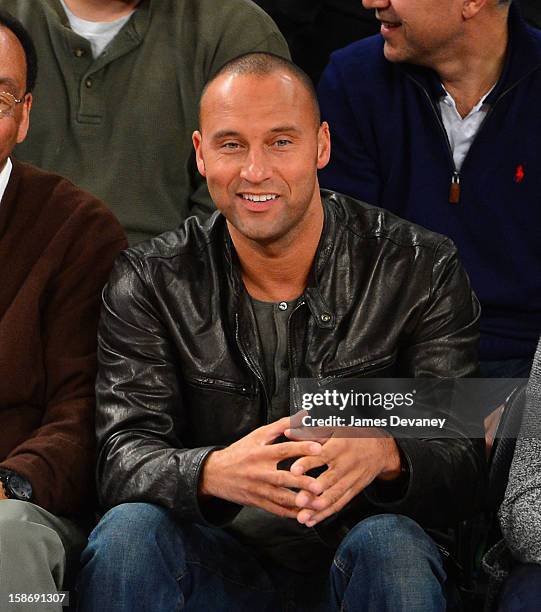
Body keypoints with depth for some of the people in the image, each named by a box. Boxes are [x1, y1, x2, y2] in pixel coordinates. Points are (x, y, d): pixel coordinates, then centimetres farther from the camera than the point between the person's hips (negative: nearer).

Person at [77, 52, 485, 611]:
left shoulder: (419, 271, -4)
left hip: (353, 564, -1)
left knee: (392, 544, -33)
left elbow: (463, 468, -10)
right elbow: (123, 456, -11)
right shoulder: (148, 282, 0)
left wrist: (383, 455, -36)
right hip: (221, 561, 1)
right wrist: (213, 472, -35)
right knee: (127, 531, -28)